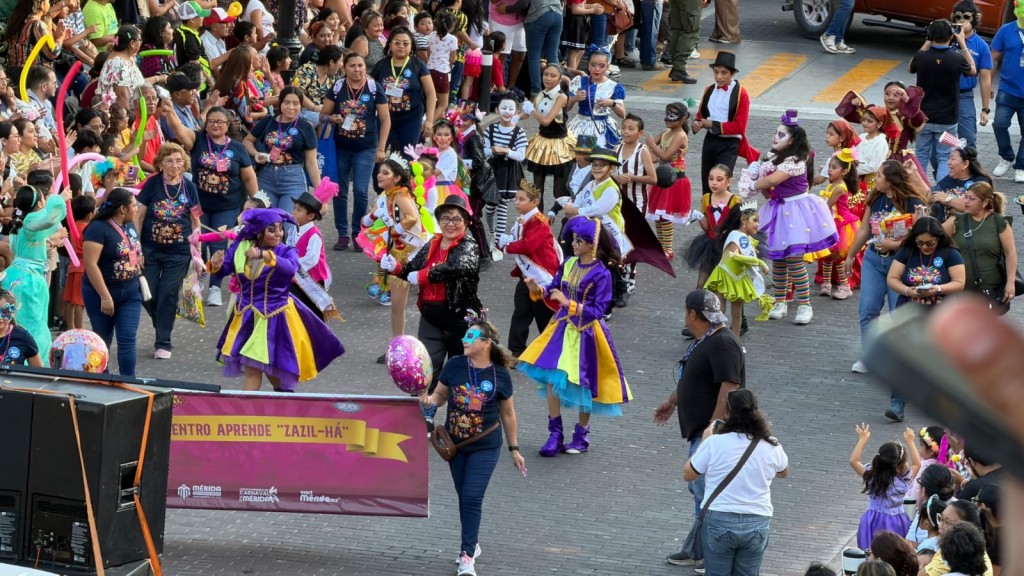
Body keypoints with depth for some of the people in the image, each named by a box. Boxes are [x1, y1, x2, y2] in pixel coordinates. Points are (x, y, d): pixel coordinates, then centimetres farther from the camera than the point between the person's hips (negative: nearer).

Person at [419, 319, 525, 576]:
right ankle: (472, 544, 33)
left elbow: (507, 413, 3)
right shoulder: (454, 366, -5)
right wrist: (430, 401, -18)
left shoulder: (500, 375, -8)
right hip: (455, 444, 3)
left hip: (485, 447, -3)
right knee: (464, 497, 13)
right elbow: (440, 394, 7)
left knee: (472, 498, -10)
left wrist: (514, 449, 8)